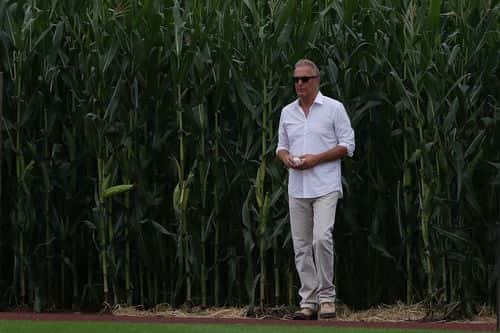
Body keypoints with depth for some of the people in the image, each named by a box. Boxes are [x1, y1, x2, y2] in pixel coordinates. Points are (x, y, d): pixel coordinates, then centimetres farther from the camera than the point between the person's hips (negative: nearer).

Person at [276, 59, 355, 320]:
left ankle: (326, 296, -7)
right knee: (302, 246, 3)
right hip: (297, 188, 5)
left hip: (325, 188, -5)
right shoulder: (287, 112, 13)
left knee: (322, 238, -19)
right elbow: (281, 146, 20)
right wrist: (286, 157, -5)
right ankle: (309, 301, 8)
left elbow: (348, 145, -4)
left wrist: (315, 159, -14)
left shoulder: (333, 108, -2)